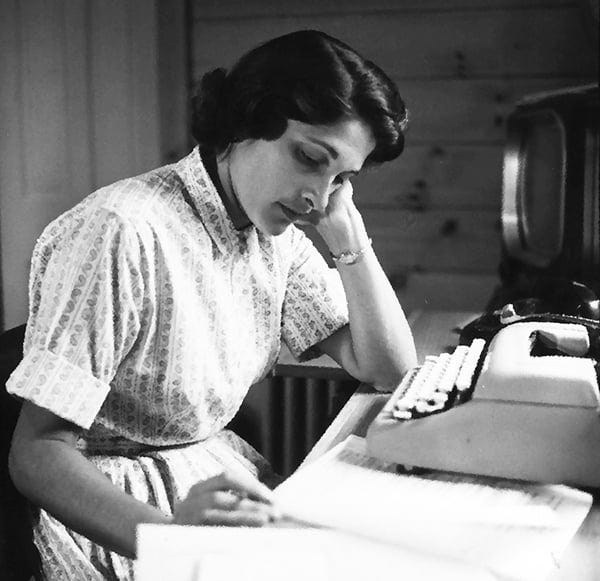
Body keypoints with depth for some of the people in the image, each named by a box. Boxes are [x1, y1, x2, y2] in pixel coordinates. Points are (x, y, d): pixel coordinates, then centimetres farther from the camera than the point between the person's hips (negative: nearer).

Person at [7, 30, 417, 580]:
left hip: (222, 470, 7)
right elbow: (38, 453, -24)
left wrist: (349, 236, -8)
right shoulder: (123, 232, -22)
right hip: (115, 499, -7)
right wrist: (166, 532, -40)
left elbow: (389, 369, 2)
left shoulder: (277, 236, 2)